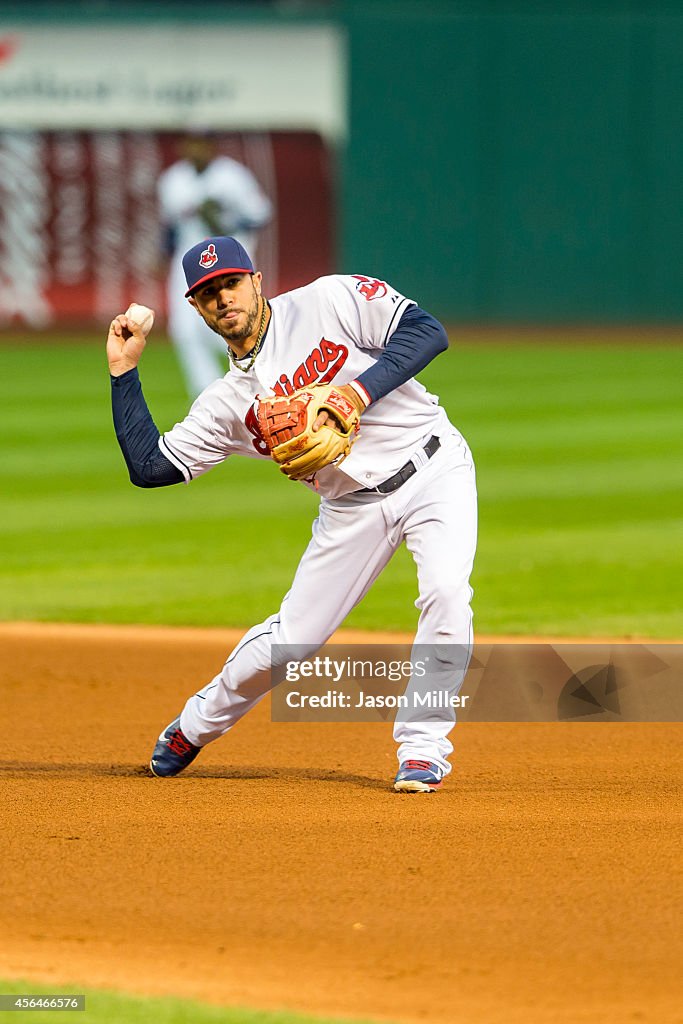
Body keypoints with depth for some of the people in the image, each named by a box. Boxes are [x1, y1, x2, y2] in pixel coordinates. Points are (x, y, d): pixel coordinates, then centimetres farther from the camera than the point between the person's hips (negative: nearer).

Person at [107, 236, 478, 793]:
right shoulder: (228, 402, 5)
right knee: (287, 640, 2)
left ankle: (422, 747, -15)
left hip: (433, 470, -4)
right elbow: (149, 465, 5)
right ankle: (194, 726, 30)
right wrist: (125, 373, 5)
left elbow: (427, 330, -14)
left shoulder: (330, 300, -7)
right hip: (353, 508, 4)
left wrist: (361, 389, -26)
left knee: (446, 591, -28)